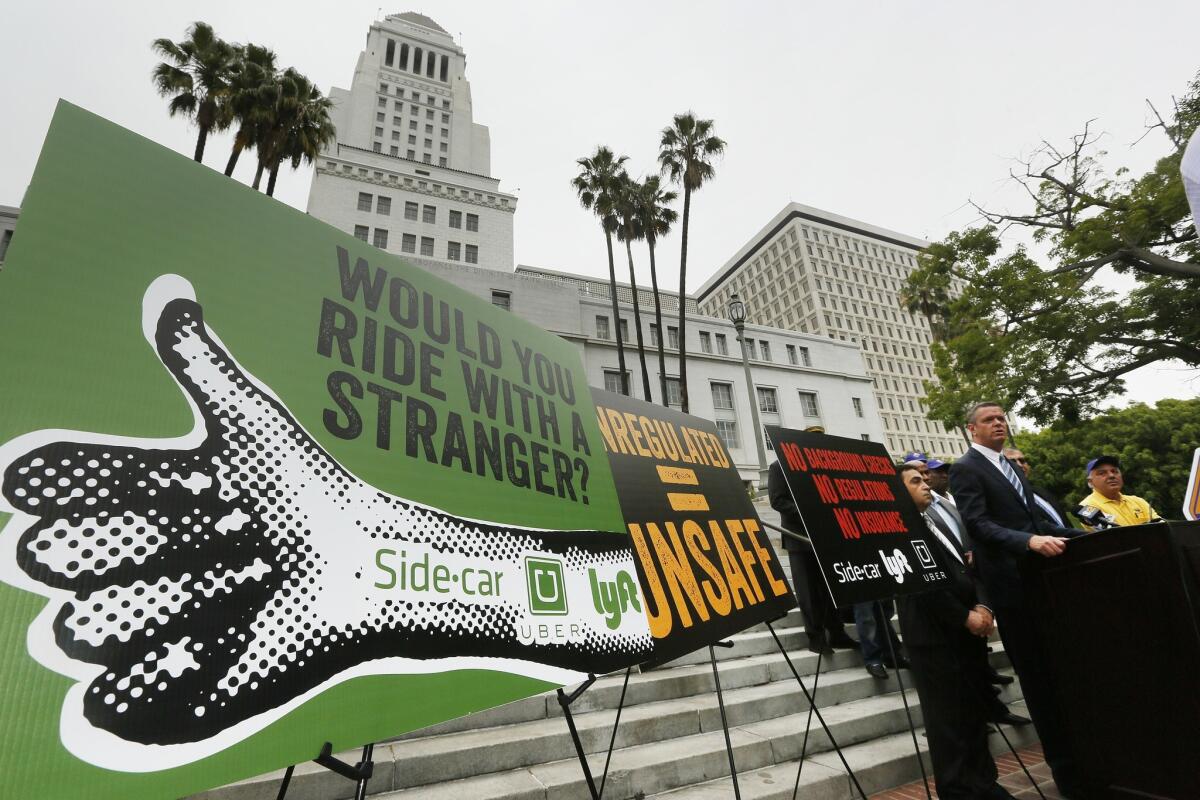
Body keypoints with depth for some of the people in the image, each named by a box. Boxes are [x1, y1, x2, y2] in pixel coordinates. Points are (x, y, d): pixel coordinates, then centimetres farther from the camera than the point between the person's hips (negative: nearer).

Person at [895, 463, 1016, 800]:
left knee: (976, 711, 17)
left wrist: (982, 605, -3)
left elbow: (967, 567, 12)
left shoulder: (937, 523, 16)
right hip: (935, 634, -8)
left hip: (967, 631, 9)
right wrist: (965, 616, -14)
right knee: (948, 717, 3)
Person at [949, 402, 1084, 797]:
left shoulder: (1011, 466, 18)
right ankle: (1064, 767, 15)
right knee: (1037, 676, 3)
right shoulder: (965, 468, -10)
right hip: (1012, 584, -7)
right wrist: (1029, 541, -31)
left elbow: (1035, 519, 21)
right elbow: (978, 524, -20)